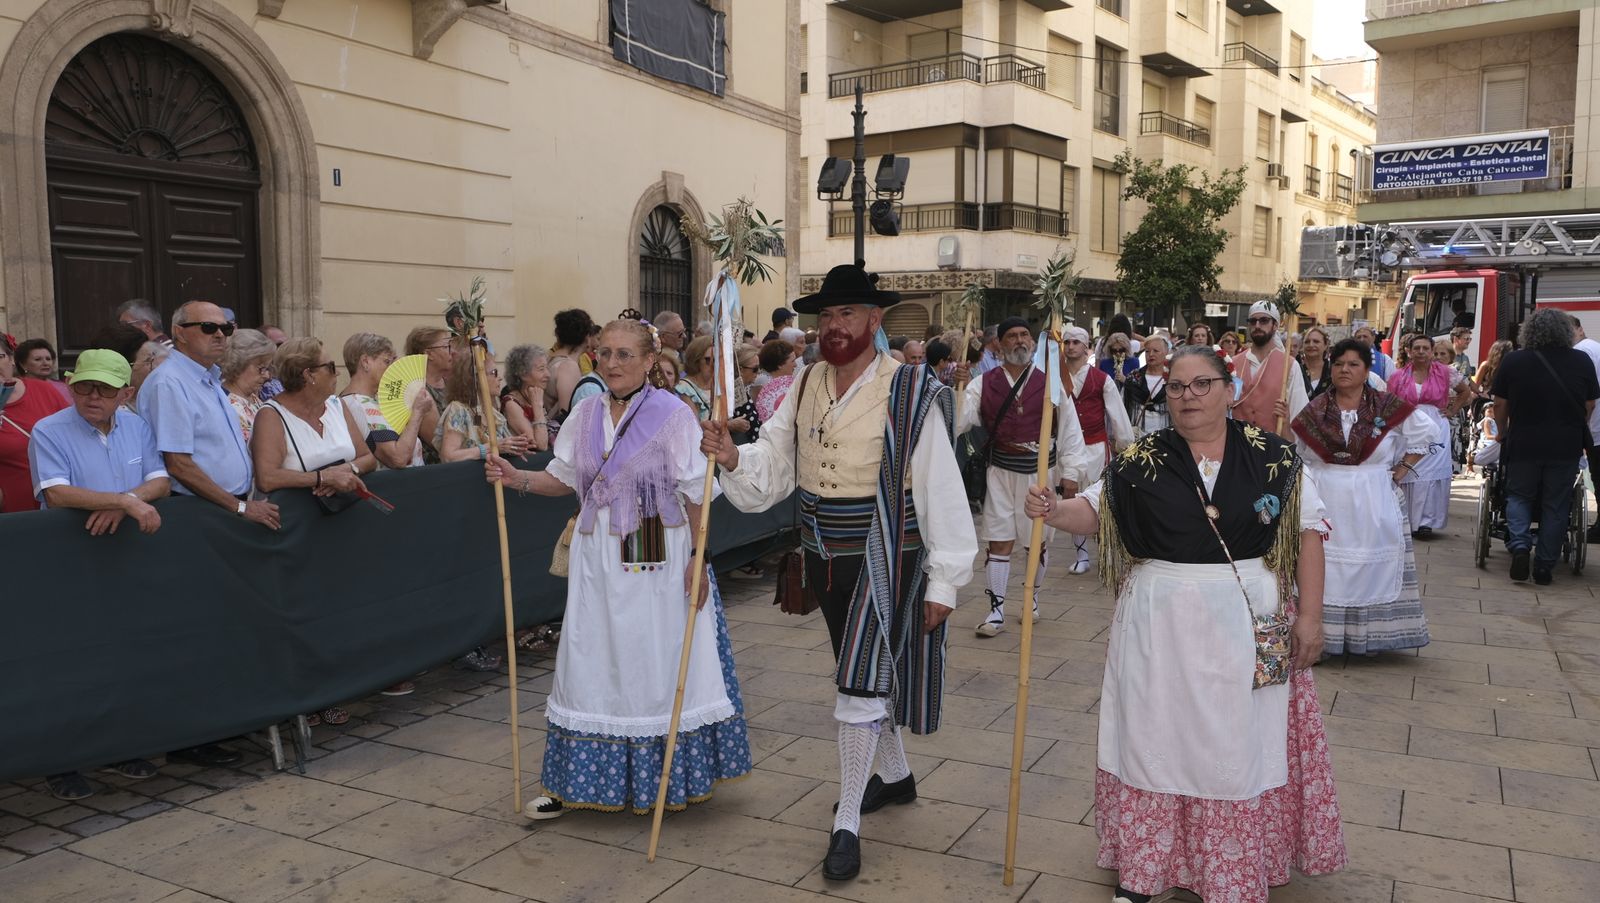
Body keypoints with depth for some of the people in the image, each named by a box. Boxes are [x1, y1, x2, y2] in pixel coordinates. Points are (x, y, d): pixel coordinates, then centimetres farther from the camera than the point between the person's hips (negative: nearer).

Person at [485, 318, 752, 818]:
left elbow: (695, 495, -10)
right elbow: (564, 478, 12)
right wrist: (519, 479, -6)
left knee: (660, 662, 6)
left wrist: (698, 558, -13)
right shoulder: (586, 413, 5)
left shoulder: (672, 415, -10)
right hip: (597, 557, 5)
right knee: (593, 662, 10)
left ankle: (668, 777, 24)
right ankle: (580, 780, 22)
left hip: (656, 560, -5)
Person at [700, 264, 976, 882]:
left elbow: (939, 491, -15)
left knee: (860, 684, -7)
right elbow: (772, 469, 3)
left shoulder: (910, 393, -16)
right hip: (825, 557, 7)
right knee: (865, 676, 21)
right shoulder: (805, 386, 3)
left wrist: (944, 580, -14)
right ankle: (896, 777, 44)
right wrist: (733, 458, -19)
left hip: (883, 559, -6)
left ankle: (846, 825, 10)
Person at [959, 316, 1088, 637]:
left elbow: (1069, 429, 0)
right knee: (999, 541, 2)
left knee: (1037, 541, 12)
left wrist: (1071, 471, -4)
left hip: (1040, 471, 0)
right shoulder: (984, 384, 0)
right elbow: (959, 420, -9)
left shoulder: (1051, 382, -2)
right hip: (1001, 472, 0)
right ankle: (996, 610, 10)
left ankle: (1033, 598, 33)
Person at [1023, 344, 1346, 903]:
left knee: (1239, 747, 8)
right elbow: (1094, 510, -3)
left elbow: (1308, 530, 1)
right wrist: (1053, 511, -25)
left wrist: (1309, 616, -3)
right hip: (1160, 624, 1)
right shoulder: (1141, 460, 0)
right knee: (1156, 738, 8)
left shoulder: (1271, 456, -2)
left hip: (1247, 625, 0)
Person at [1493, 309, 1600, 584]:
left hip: (1523, 445, -1)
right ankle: (1544, 566, 11)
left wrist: (1504, 435, 17)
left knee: (1518, 497, 16)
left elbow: (1500, 406, 1)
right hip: (1566, 447, 1)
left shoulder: (1512, 361, -5)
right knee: (1556, 506, 9)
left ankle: (1519, 545, -6)